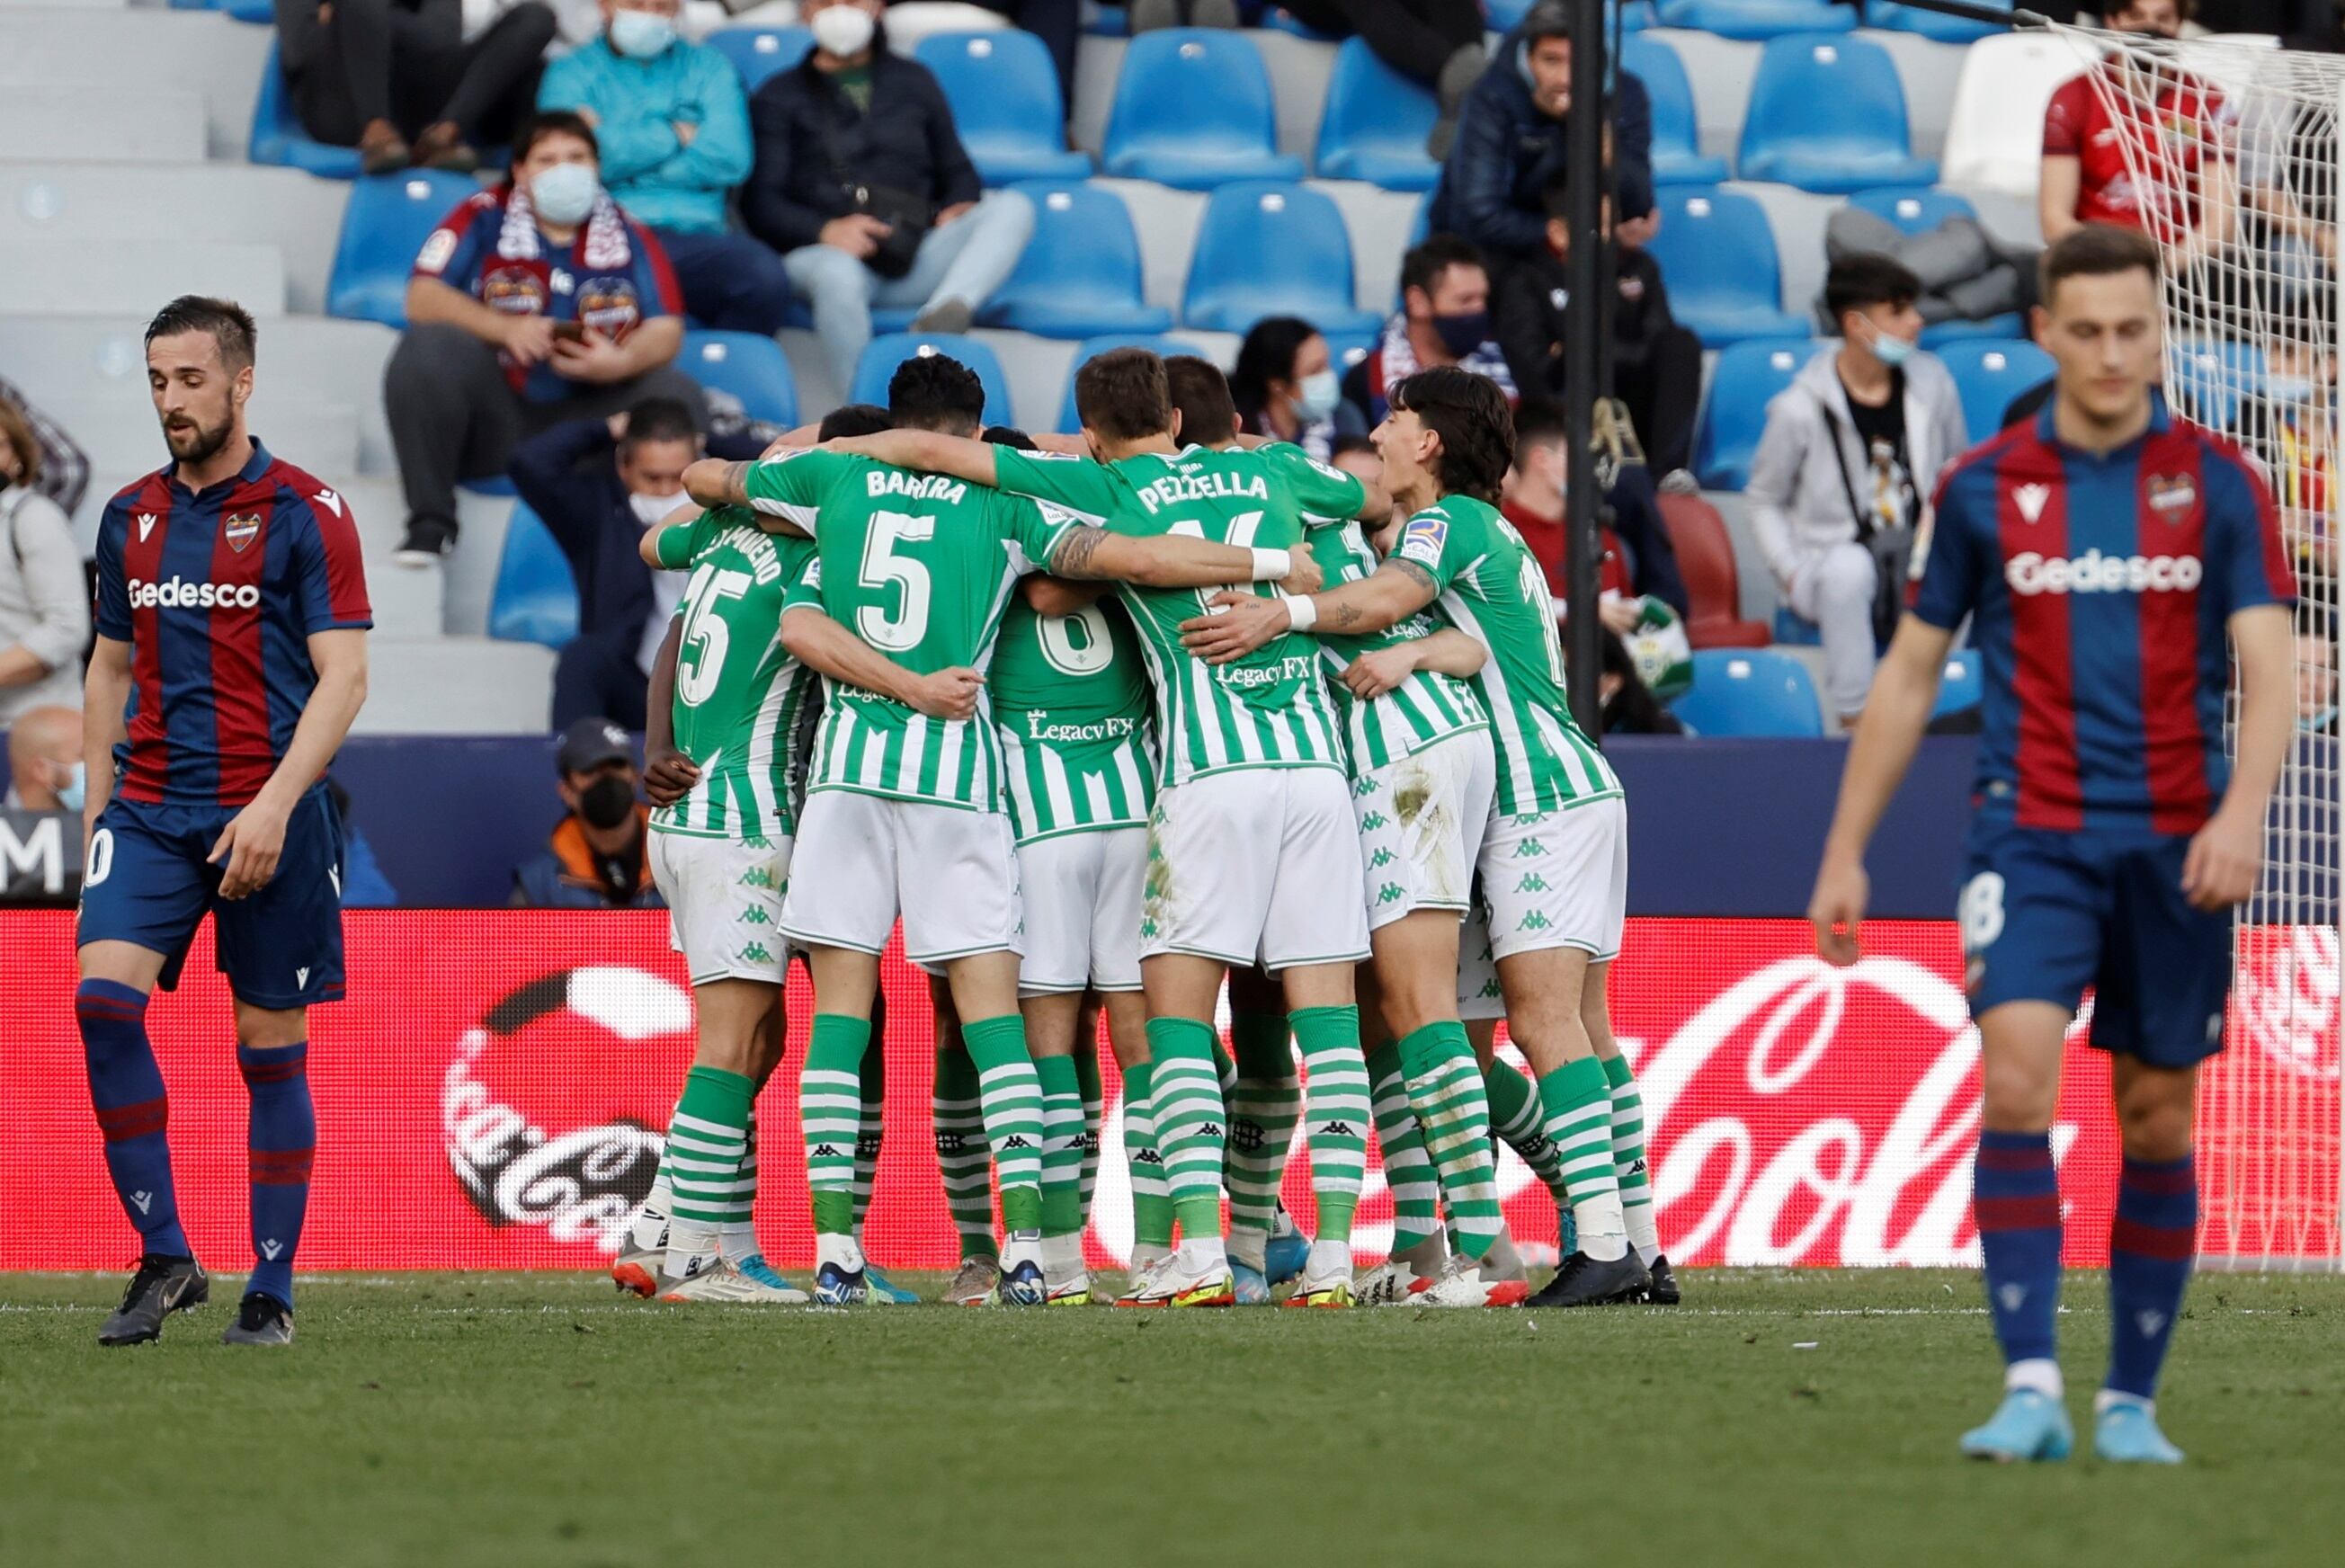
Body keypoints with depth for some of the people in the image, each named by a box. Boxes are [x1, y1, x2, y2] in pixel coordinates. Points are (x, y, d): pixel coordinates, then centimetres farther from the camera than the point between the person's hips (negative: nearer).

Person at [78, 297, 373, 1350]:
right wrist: (95, 809, 13)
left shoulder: (302, 513, -3)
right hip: (148, 808, 4)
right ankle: (163, 1258, -8)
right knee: (103, 996, -16)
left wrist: (274, 805, -18)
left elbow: (342, 678, -8)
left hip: (266, 822, -4)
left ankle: (272, 1290, 9)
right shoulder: (131, 518, 12)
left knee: (271, 1047, 1)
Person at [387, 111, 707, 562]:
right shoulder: (484, 217, 4)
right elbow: (422, 299, -7)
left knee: (679, 397, -23)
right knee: (427, 347, -27)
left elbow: (666, 330, 0)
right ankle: (430, 523, -21)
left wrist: (622, 362, -24)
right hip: (496, 417, -1)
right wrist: (505, 328, -24)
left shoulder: (628, 236, 8)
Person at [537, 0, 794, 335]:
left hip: (692, 234, 2)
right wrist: (674, 135, 5)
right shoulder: (572, 72, 16)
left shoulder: (708, 67, 20)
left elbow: (729, 159, 3)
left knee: (765, 277, -32)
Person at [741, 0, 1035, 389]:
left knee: (1013, 208, -23)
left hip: (914, 256, 3)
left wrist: (959, 207, 0)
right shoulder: (780, 98, 18)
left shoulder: (913, 81, 28)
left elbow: (956, 171, 27)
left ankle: (939, 318, -48)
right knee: (837, 277, -40)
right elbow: (760, 204, 6)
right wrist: (825, 231, -15)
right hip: (823, 252, -3)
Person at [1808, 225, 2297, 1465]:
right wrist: (1845, 852, 10)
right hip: (2031, 836, 0)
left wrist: (2242, 810, -23)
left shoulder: (2218, 485, 2)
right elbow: (1909, 676, 13)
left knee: (2155, 1124, 6)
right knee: (2015, 1084, -19)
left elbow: (2267, 672, -5)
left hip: (2175, 847, 1)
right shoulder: (1982, 489, 5)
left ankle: (2131, 1402, 17)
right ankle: (2032, 1393, -22)